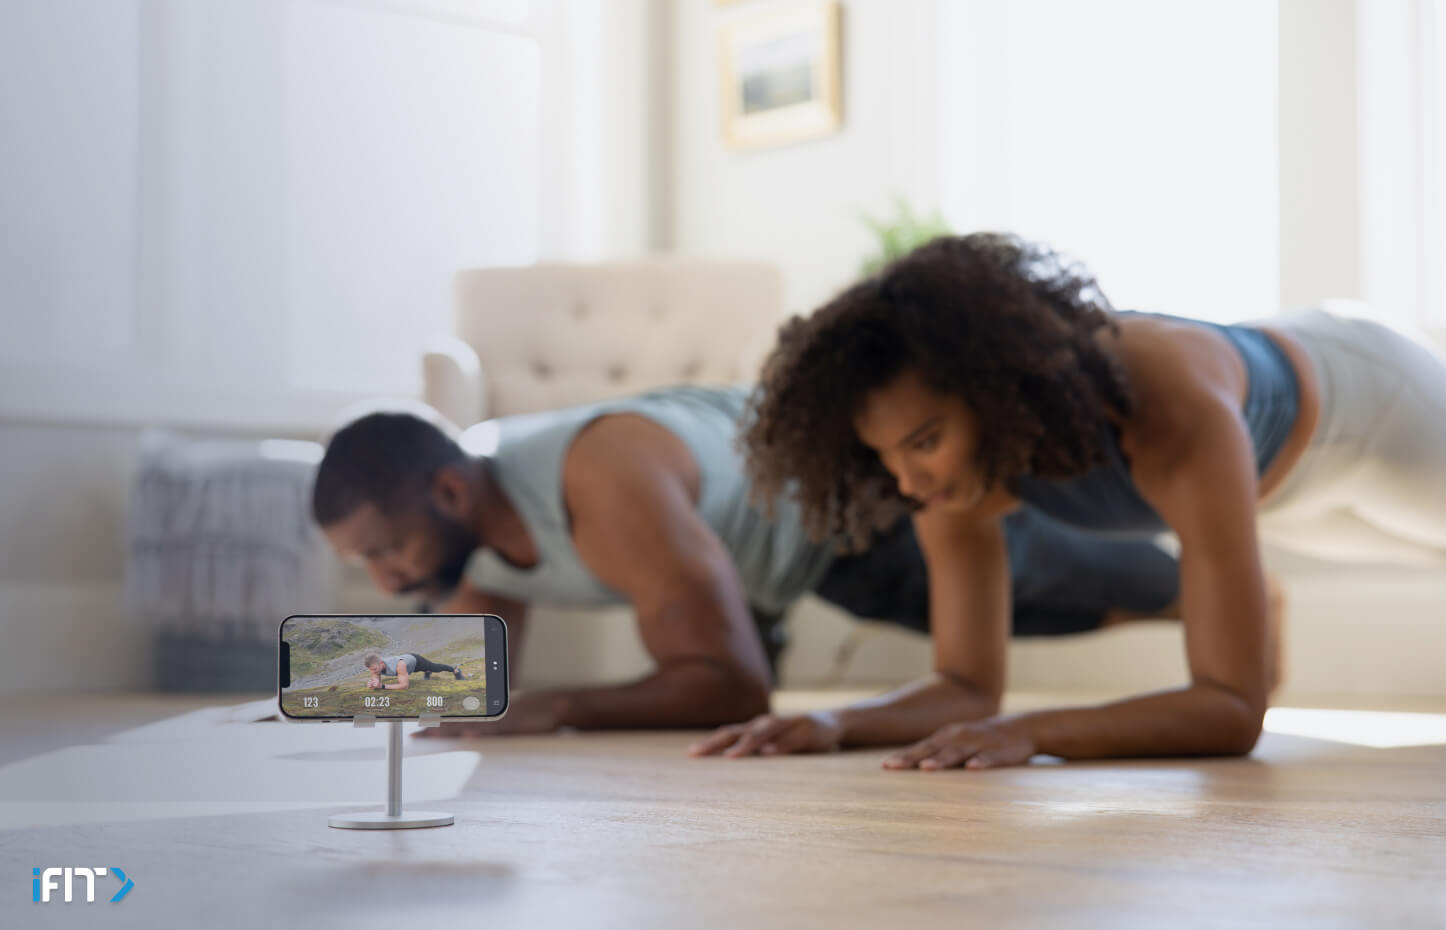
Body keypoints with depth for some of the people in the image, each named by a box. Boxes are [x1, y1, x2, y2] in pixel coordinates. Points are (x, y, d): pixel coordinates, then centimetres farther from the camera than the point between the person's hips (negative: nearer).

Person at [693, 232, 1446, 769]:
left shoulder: (1180, 420, -50)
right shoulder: (961, 456, -32)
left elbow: (1234, 710, -50)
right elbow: (968, 688, -23)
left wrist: (1032, 733, -64)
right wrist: (837, 725, -42)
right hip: (1272, 484, 5)